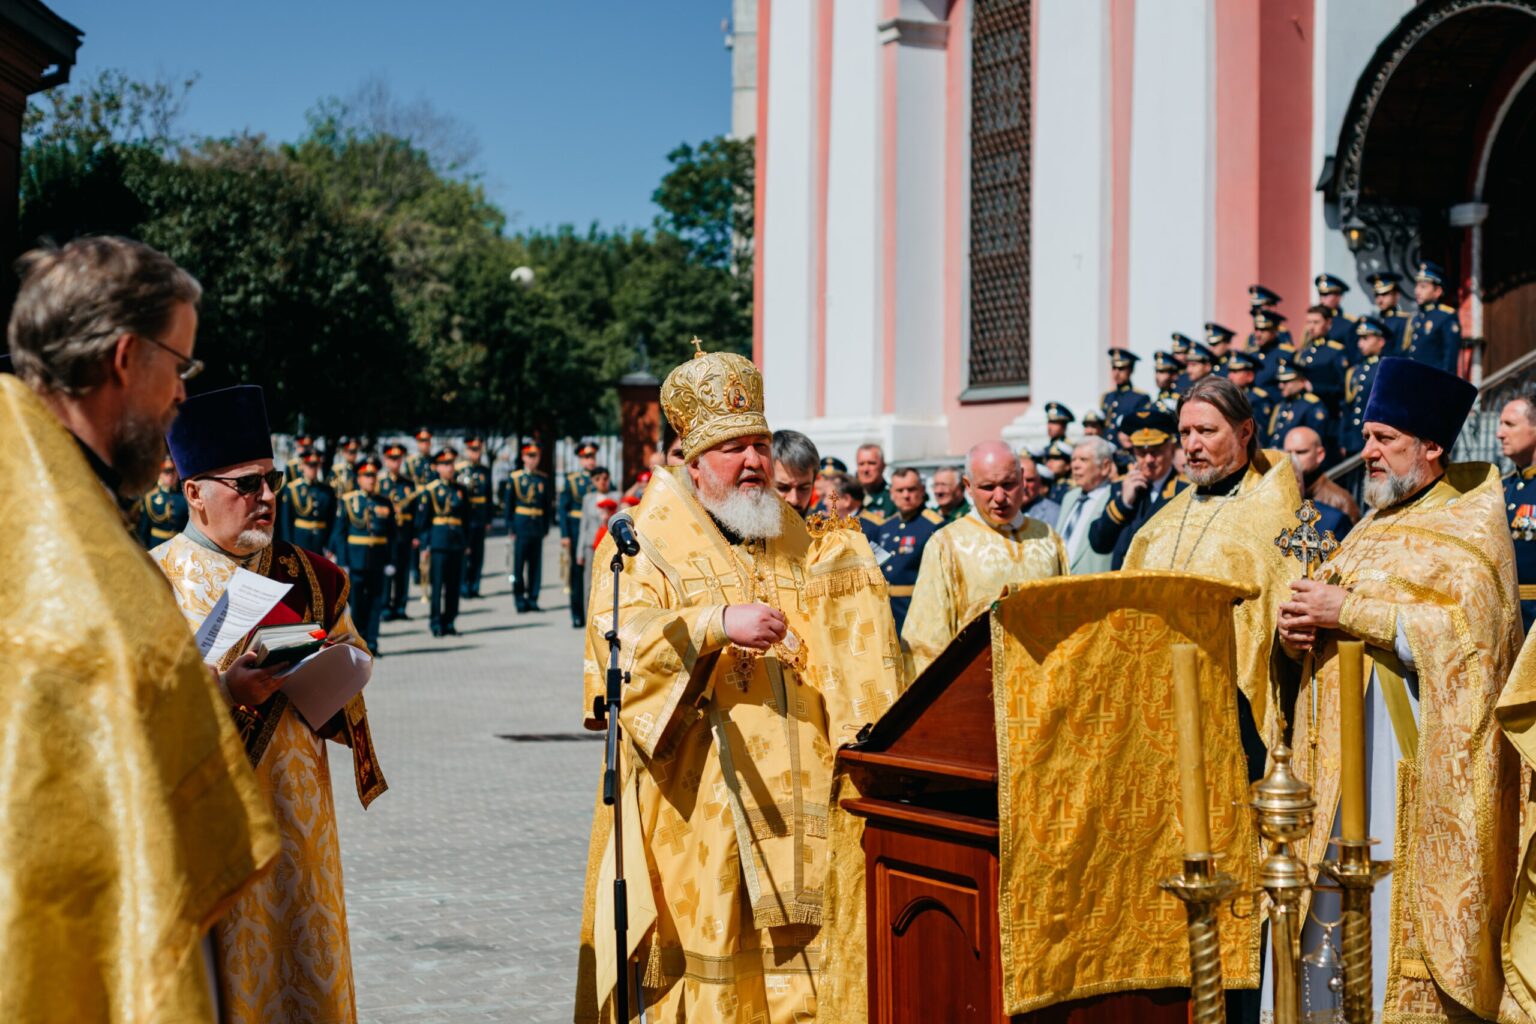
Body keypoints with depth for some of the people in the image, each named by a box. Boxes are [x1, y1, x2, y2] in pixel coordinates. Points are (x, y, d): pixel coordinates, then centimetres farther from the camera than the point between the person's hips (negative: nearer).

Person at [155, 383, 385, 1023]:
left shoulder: (305, 576, 9)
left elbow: (355, 655, 16)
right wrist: (224, 689, -23)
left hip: (296, 812, 4)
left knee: (303, 958, 8)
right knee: (220, 971, 2)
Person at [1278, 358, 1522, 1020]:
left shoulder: (1468, 530, -3)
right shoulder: (1370, 532, 21)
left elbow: (1467, 624, -19)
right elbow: (1324, 617, 21)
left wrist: (1348, 612, -19)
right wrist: (1297, 631, -3)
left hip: (1414, 765, -7)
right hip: (1341, 764, 7)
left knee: (1397, 910, -8)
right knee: (1339, 910, 6)